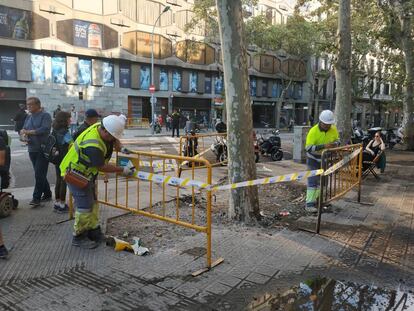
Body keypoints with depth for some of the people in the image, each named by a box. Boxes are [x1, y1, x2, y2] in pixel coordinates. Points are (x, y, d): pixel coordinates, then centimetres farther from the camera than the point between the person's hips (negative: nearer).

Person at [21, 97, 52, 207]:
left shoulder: (45, 116, -7)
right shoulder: (29, 117, 15)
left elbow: (45, 129, -20)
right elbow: (23, 130, 14)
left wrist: (29, 132, -14)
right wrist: (23, 133, -10)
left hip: (43, 149, -7)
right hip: (32, 149, 7)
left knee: (39, 174, -7)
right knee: (40, 174, 13)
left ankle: (36, 198, -1)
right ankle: (47, 194, 25)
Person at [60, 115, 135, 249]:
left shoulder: (100, 126, -11)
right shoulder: (93, 146, -37)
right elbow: (101, 167, -23)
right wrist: (122, 170, -15)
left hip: (85, 173, 10)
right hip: (75, 174, -10)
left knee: (92, 203, 15)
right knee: (85, 207, -4)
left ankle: (93, 231, 28)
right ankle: (78, 237, 12)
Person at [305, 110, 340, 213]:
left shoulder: (333, 129, -9)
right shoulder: (313, 131, -25)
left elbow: (337, 140, 6)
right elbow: (308, 148, -29)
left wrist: (335, 144, -19)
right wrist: (323, 146, -40)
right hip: (314, 159, -6)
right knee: (313, 181, -8)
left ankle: (317, 199, 30)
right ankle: (309, 204, -6)